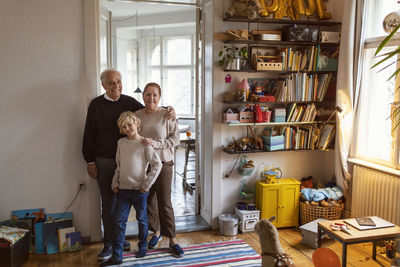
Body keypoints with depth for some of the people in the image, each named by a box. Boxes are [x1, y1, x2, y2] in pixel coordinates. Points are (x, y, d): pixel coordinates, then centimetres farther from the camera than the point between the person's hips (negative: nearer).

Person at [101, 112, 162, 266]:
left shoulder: (144, 143, -9)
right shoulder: (121, 143, 7)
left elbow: (157, 165, -11)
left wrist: (146, 185, -11)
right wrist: (115, 183, 6)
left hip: (139, 190, -4)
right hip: (123, 189, 4)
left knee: (141, 219, 12)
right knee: (119, 222, 4)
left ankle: (143, 246, 32)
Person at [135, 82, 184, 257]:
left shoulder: (167, 115, -7)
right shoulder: (136, 115, 3)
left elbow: (175, 138, -9)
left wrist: (156, 143, -20)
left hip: (163, 164, -3)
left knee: (165, 203, 1)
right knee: (148, 202, 13)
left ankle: (172, 240, 16)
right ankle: (156, 232, 35)